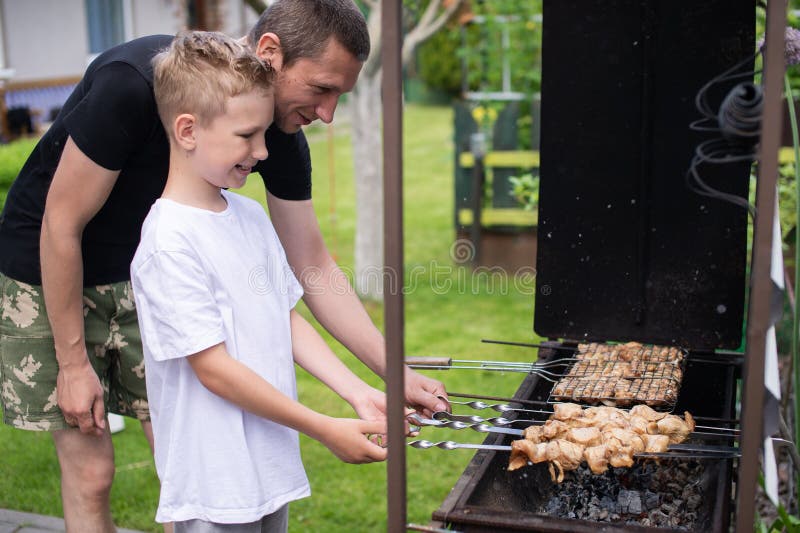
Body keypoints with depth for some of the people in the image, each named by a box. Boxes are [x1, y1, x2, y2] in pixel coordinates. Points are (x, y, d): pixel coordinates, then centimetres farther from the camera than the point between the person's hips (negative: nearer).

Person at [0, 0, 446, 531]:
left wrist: (397, 374, -11)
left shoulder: (281, 135, -13)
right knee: (90, 474, -3)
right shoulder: (136, 82, -31)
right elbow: (62, 224, -22)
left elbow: (314, 269, -6)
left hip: (144, 272, 5)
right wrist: (72, 363, -17)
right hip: (48, 273, -5)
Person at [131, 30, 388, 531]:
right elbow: (214, 368, -20)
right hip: (214, 481, -7)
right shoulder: (169, 241, -19)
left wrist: (360, 393, -1)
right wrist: (326, 430, -16)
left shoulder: (252, 215, 6)